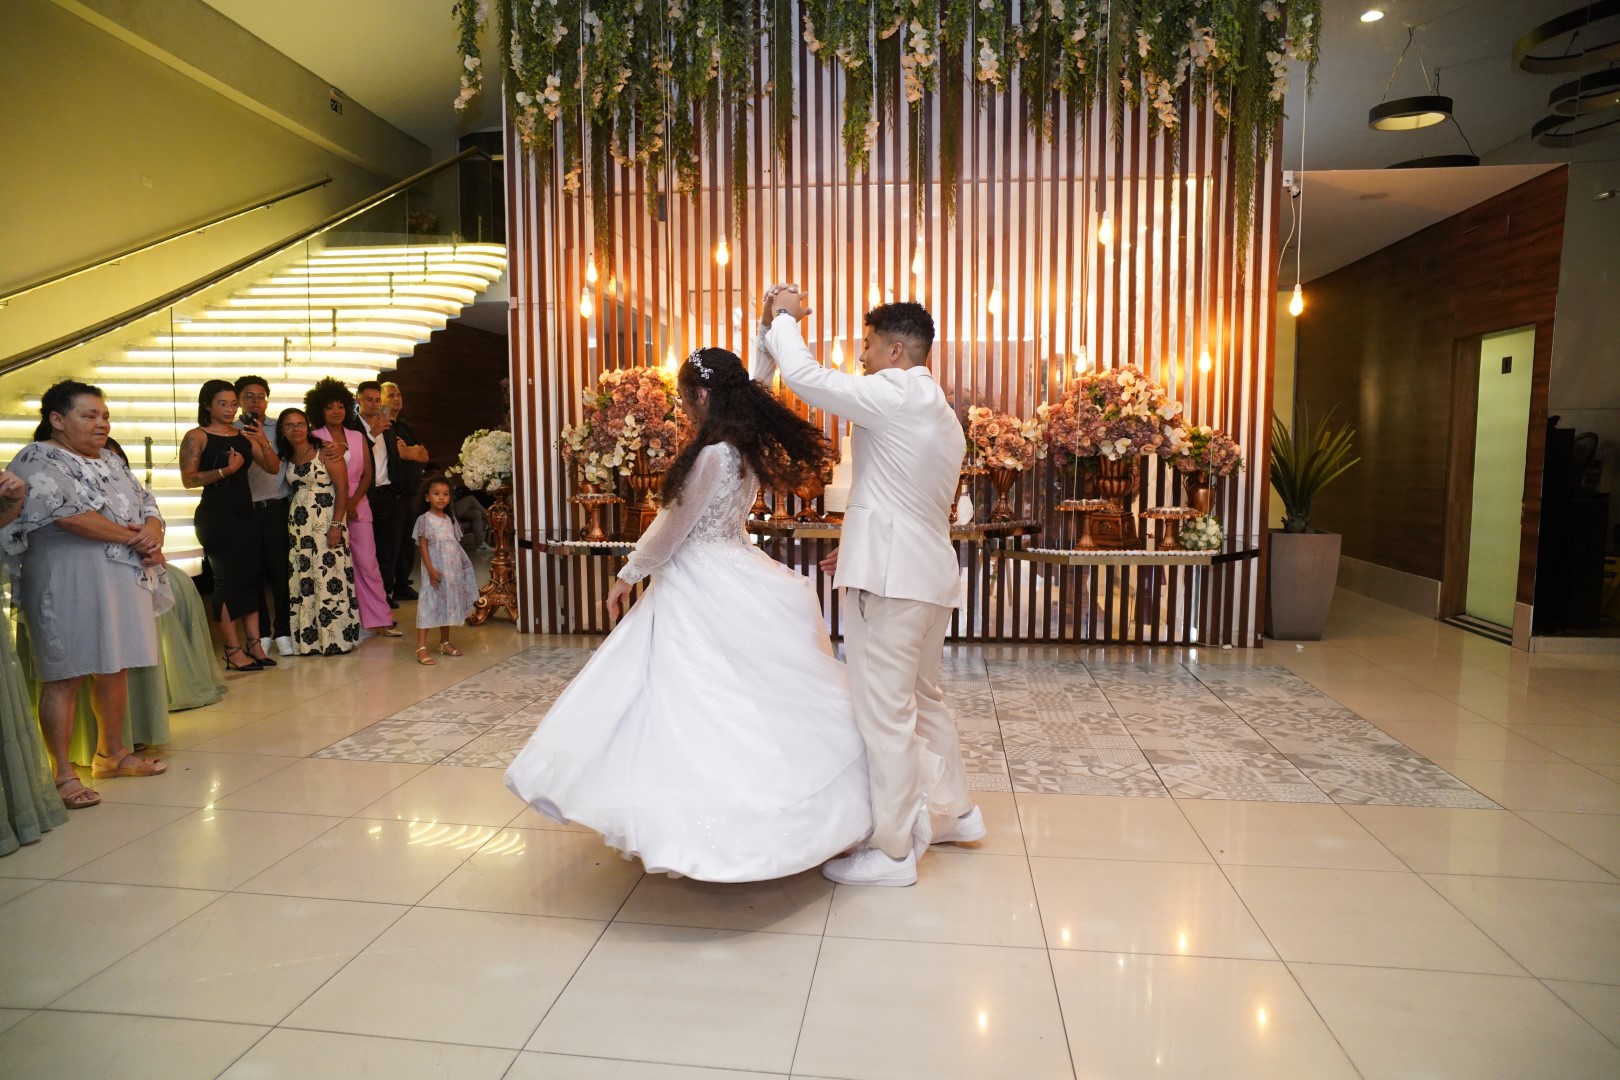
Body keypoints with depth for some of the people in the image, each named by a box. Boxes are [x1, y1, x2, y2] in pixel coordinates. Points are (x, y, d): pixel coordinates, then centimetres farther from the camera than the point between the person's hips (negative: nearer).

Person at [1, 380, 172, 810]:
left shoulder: (111, 461, 16)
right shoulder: (38, 461, -6)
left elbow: (148, 506, 13)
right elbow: (69, 515, -19)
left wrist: (152, 535, -10)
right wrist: (133, 537, -12)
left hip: (124, 581, 7)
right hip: (69, 585, -7)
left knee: (115, 670, 12)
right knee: (67, 677, -4)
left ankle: (112, 753, 26)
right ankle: (63, 775, 2)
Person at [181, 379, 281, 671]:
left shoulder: (244, 435, 10)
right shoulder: (196, 436, -4)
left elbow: (273, 468, 6)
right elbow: (188, 479, -13)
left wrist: (264, 443, -10)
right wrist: (226, 470, -21)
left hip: (245, 514, 6)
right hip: (216, 515, -6)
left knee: (251, 576, 4)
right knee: (228, 578, -5)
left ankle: (254, 644, 9)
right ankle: (234, 650, 0)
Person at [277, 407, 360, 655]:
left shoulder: (324, 452, -6)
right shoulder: (287, 458, 12)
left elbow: (342, 488, -11)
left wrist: (337, 525, -16)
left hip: (326, 521, -6)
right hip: (298, 524, 6)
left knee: (329, 576, -6)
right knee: (302, 579, 6)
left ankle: (335, 637, 1)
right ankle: (308, 639, 12)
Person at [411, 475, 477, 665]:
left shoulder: (451, 520, 11)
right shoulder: (424, 520, -7)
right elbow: (422, 546, -11)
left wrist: (461, 567, 11)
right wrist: (430, 569, -18)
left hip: (452, 569, 7)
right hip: (435, 569, -7)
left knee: (449, 603, 13)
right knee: (430, 604, -10)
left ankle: (445, 642, 25)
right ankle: (421, 647, -11)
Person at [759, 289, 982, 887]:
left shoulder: (895, 395, -12)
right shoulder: (939, 412, 18)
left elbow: (802, 374, -16)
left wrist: (784, 317, 2)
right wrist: (858, 546, 24)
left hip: (889, 577, -10)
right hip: (930, 572, 10)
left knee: (884, 711, -2)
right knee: (923, 696, 22)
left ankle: (893, 852, 9)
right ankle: (952, 810, 36)